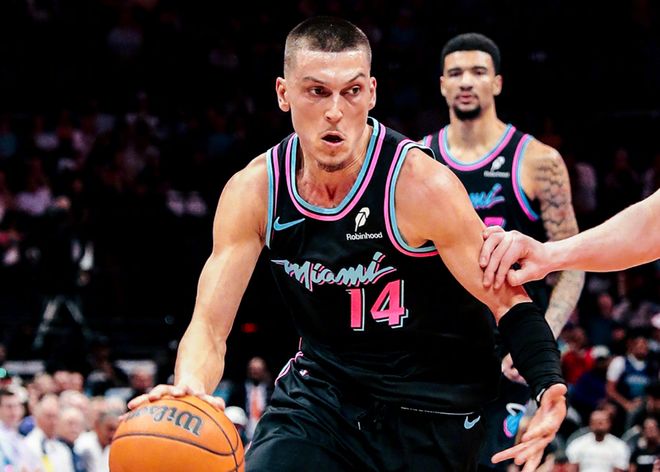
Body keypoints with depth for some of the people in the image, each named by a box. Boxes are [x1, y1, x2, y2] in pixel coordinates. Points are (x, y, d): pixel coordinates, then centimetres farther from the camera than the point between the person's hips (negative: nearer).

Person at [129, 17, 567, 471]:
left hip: (431, 413, -3)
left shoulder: (421, 185, -22)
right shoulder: (253, 192, -10)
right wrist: (188, 389, -34)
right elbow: (210, 325, -11)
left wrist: (549, 386, -36)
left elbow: (508, 300, -17)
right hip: (321, 388, 3)